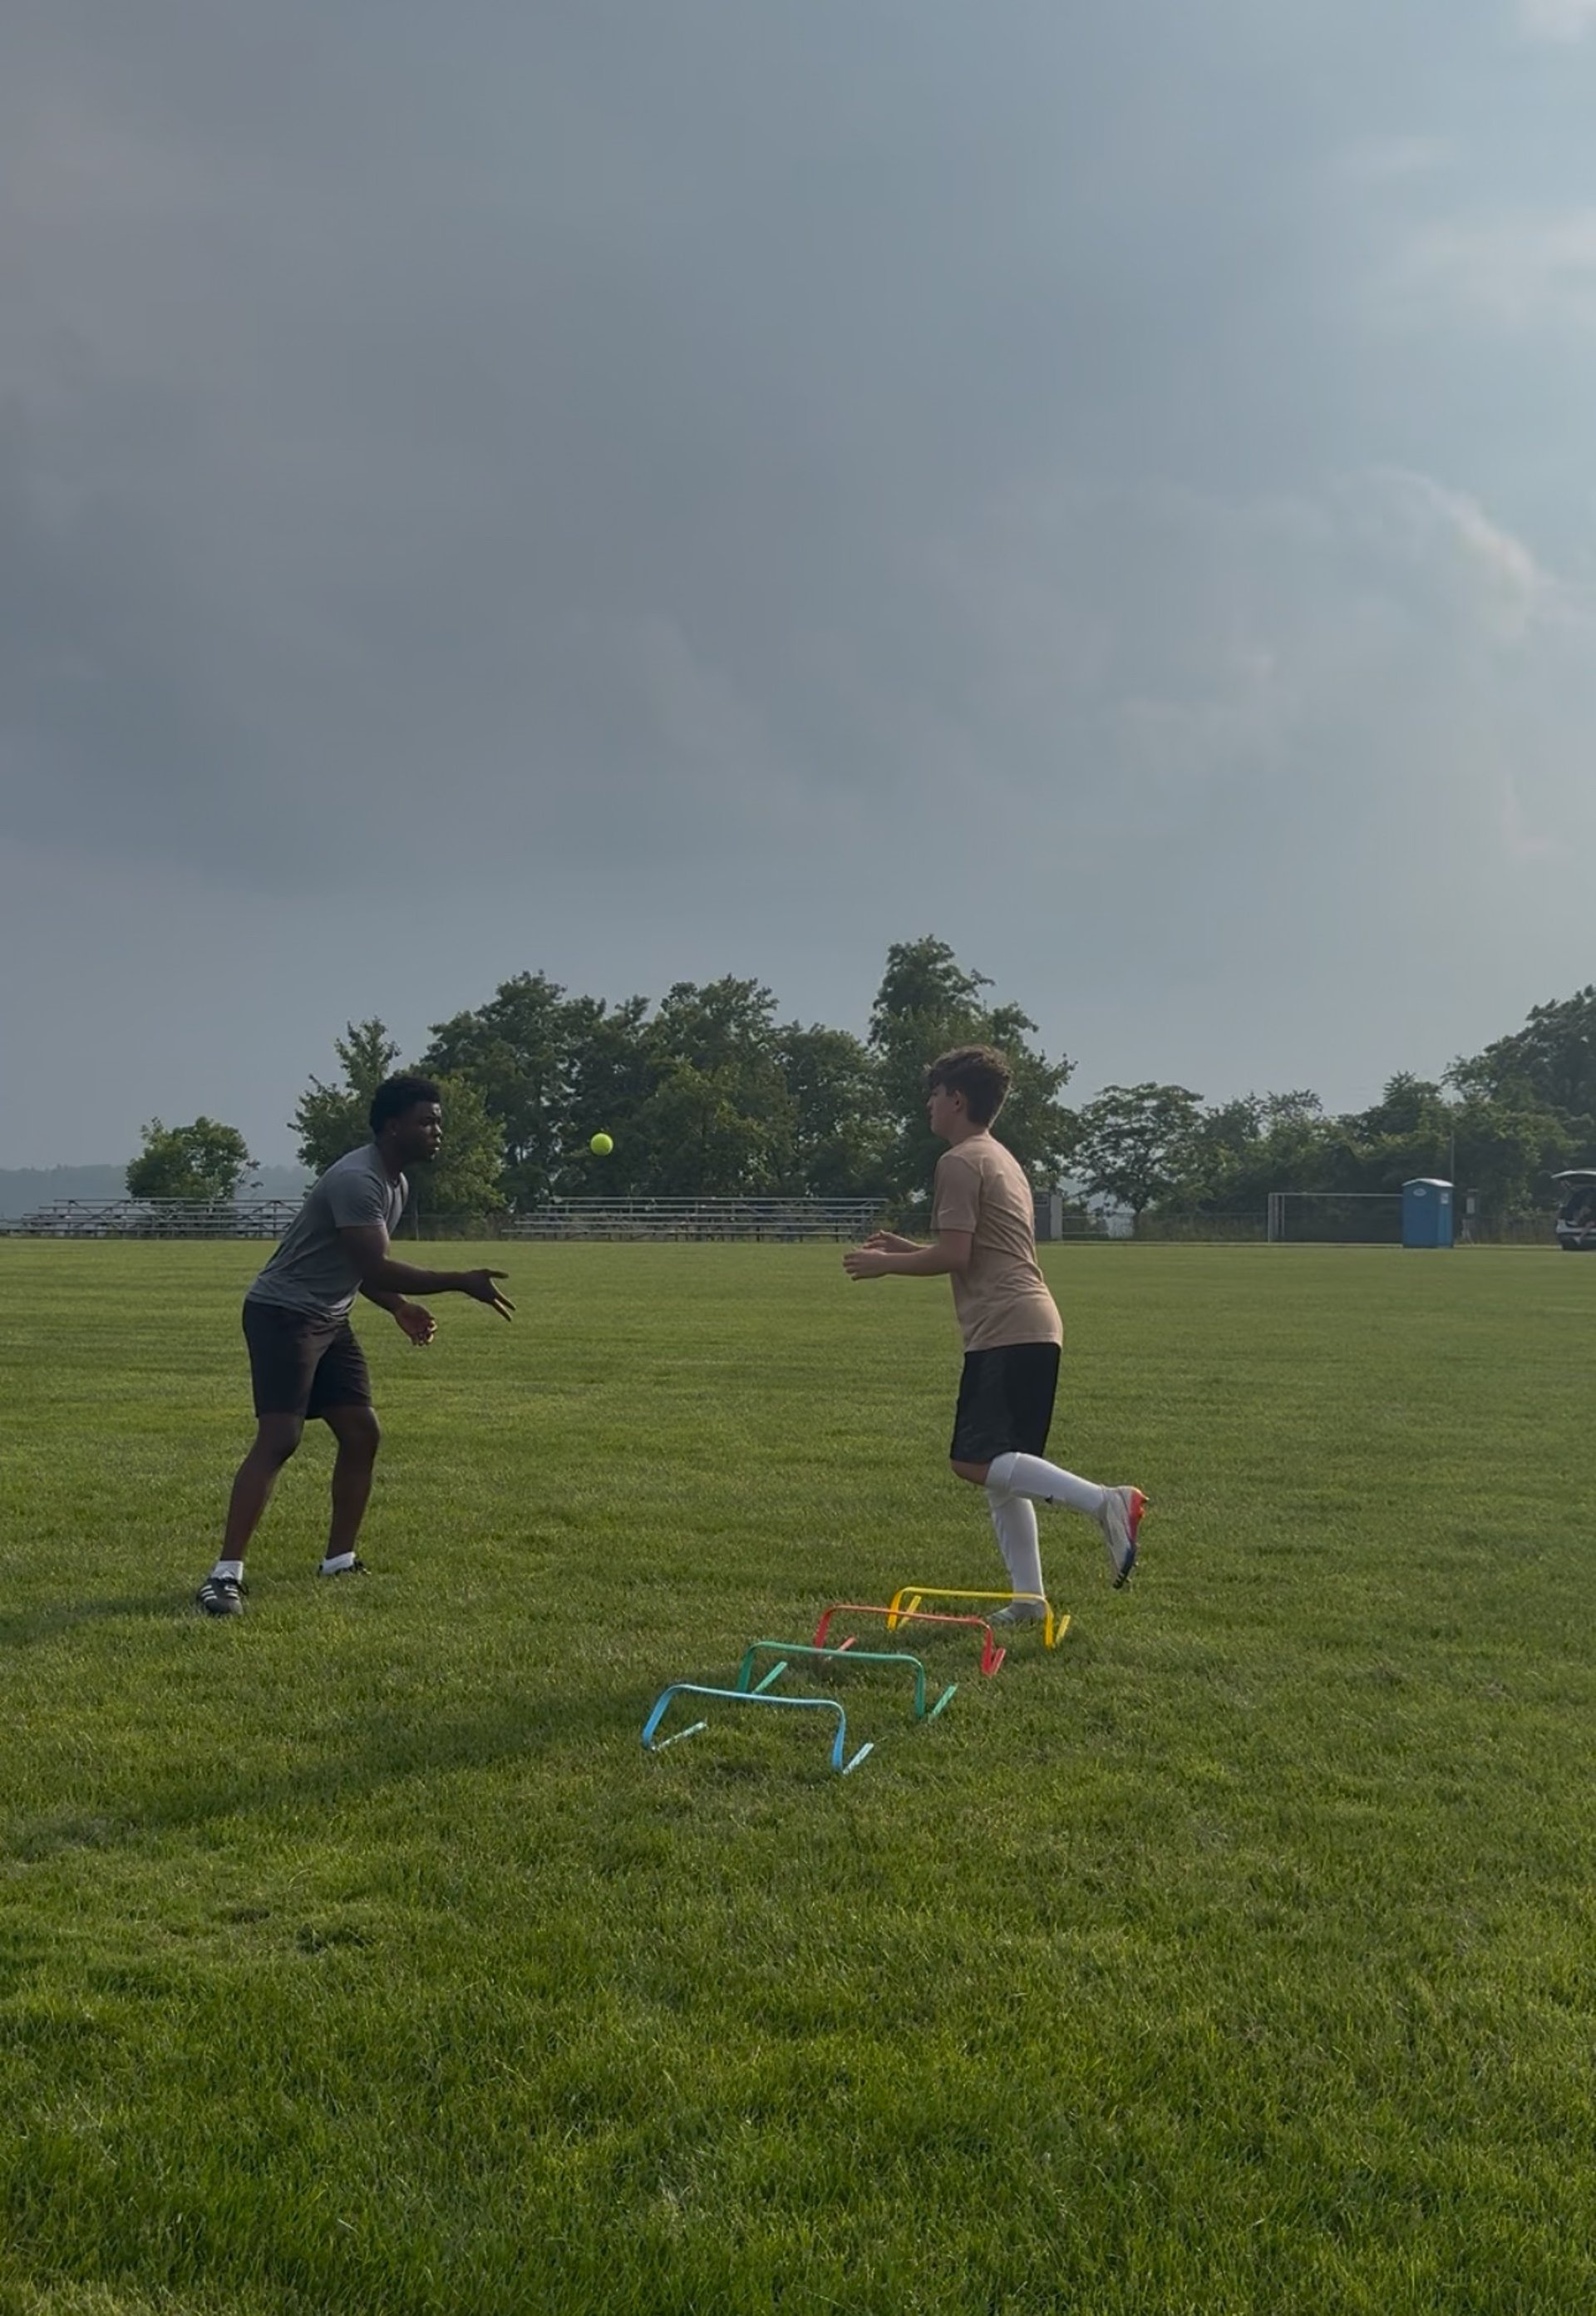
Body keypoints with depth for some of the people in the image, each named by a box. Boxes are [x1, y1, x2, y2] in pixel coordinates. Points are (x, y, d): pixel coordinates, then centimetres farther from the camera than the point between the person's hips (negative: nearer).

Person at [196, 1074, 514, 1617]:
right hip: (283, 1314, -10)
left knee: (362, 1433, 7)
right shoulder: (356, 1180, -22)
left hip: (330, 1321, 10)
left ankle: (339, 1561, 18)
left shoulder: (397, 1184, 11)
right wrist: (460, 1283, -27)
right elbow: (375, 1267, -29)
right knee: (279, 1438, -18)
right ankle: (225, 1575, -16)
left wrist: (400, 1307, 6)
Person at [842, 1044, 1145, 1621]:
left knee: (975, 1460, -15)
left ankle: (1105, 1502, -23)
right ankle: (1028, 1596, 10)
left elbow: (954, 1256, -14)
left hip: (1006, 1331, -10)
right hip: (1033, 1328, 10)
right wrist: (906, 1248, 29)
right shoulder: (1001, 1159, 24)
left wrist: (885, 1264, 0)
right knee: (997, 1466, 11)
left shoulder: (960, 1162, -7)